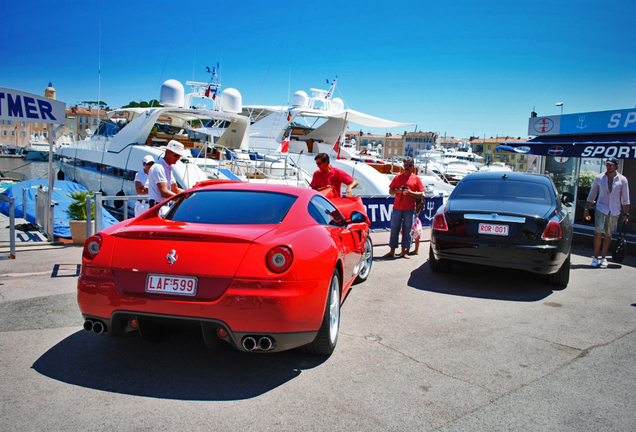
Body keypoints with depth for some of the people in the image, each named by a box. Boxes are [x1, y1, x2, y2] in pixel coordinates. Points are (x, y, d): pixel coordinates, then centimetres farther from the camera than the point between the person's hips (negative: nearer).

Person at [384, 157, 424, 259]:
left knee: (407, 230, 1)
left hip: (410, 209, -1)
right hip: (397, 207, 1)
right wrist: (398, 191, -8)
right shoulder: (398, 177, 11)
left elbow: (421, 194, 4)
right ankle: (392, 251, 5)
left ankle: (404, 251, 9)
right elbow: (390, 191, 12)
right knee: (394, 229, -1)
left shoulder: (416, 179, 7)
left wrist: (410, 193, -12)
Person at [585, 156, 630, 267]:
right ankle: (595, 258, -2)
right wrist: (587, 209, 7)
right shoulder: (599, 178, 1)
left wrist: (625, 214, 2)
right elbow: (592, 195, 9)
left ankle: (604, 258, 17)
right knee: (598, 232, -11)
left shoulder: (622, 180, 0)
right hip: (601, 209, -1)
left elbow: (625, 199, 5)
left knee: (608, 235, 6)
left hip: (614, 211, 1)